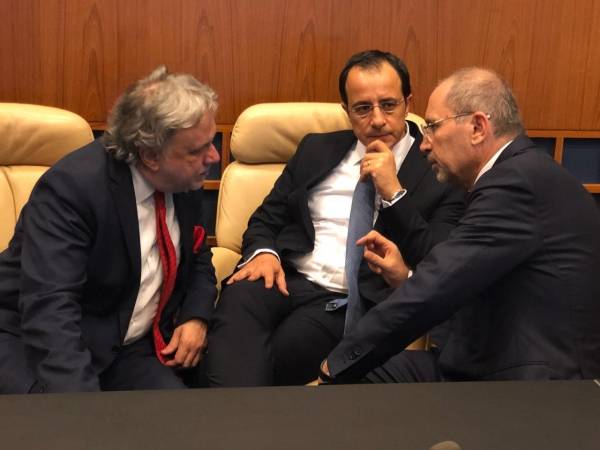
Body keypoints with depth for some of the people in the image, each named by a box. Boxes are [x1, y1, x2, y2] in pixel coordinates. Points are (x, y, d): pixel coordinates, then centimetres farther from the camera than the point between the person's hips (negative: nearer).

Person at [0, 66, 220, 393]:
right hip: (39, 344, -5)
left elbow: (197, 258, 15)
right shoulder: (71, 186, -23)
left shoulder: (186, 180, -1)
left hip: (132, 350, 5)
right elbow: (50, 308, -32)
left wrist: (196, 317, -4)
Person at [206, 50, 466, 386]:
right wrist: (263, 252, -4)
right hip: (285, 278, 4)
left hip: (352, 302, -3)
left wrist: (393, 191, -11)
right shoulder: (318, 149, 19)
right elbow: (267, 218, 20)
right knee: (238, 301, -32)